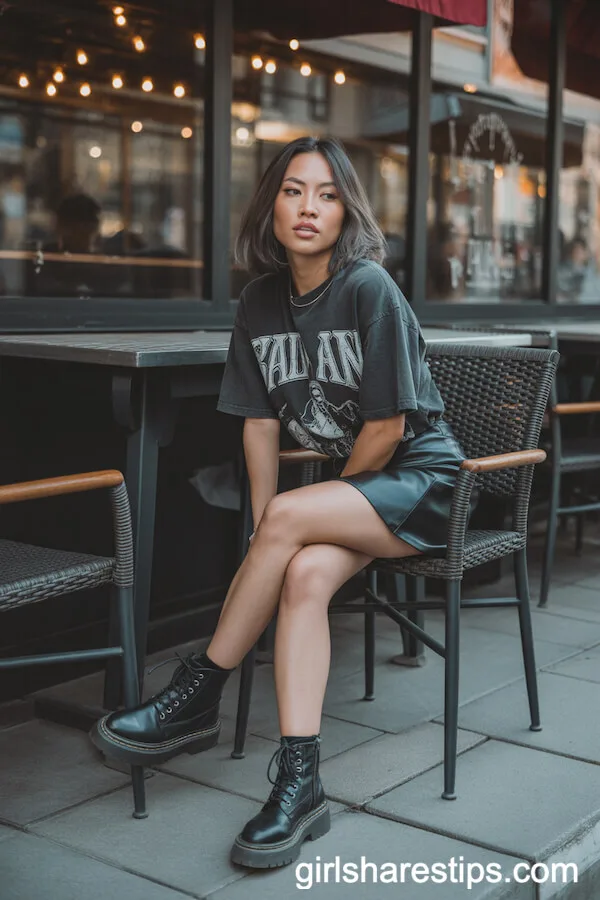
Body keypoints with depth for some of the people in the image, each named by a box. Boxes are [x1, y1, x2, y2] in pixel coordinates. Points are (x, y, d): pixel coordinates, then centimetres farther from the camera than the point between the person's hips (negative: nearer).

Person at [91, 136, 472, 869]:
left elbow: (386, 429, -17)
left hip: (424, 479, -5)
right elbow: (260, 423, 3)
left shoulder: (368, 288, -17)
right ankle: (300, 787, -26)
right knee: (304, 574, -25)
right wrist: (262, 540, -6)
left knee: (289, 517, -28)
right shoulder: (261, 302, 2)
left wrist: (282, 523, -5)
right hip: (355, 486, 5)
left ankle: (194, 698, -14)